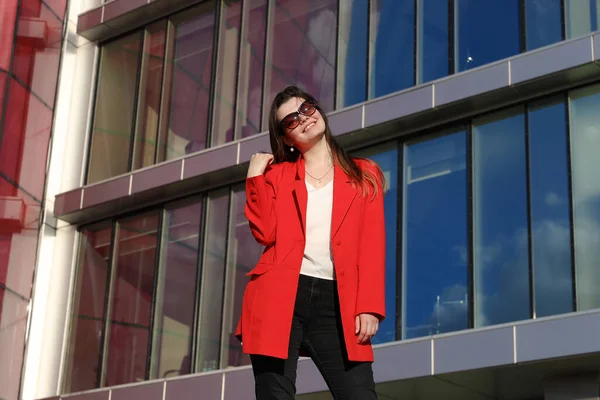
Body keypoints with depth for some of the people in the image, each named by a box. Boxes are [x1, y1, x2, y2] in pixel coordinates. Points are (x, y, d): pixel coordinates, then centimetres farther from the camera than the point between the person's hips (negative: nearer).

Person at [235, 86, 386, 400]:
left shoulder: (364, 174, 16)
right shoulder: (277, 174, 17)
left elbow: (372, 246, 6)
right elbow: (265, 232, 1)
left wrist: (369, 306, -6)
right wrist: (255, 176, 3)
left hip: (336, 303, 0)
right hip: (279, 297, 0)